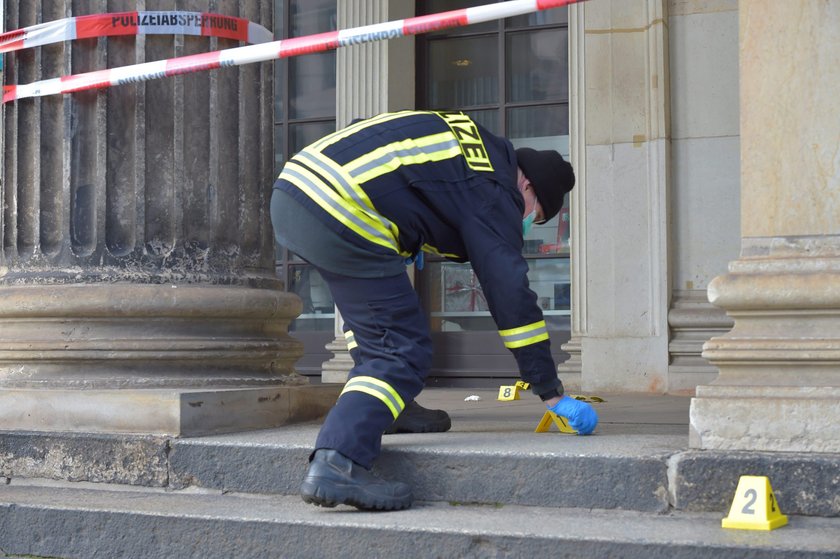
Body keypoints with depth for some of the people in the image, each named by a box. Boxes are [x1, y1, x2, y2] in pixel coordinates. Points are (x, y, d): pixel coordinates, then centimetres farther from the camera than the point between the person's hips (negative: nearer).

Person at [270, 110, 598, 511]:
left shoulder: (470, 139, 26)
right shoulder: (493, 191, 2)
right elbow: (510, 293, -2)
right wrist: (553, 394, 3)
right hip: (340, 218, -9)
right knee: (403, 352, -5)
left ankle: (390, 407, 28)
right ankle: (336, 463, -19)